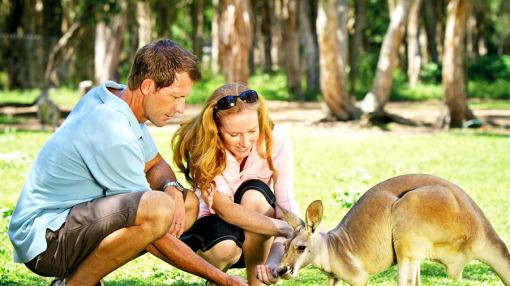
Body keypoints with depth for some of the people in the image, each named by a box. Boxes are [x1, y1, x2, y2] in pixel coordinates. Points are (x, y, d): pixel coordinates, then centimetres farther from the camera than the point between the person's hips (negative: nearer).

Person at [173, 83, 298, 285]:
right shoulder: (204, 148, -24)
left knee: (254, 192, -31)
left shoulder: (276, 141, -21)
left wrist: (276, 259, -44)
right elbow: (224, 208, -35)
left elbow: (287, 208, -26)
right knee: (225, 246, -36)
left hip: (258, 243, 1)